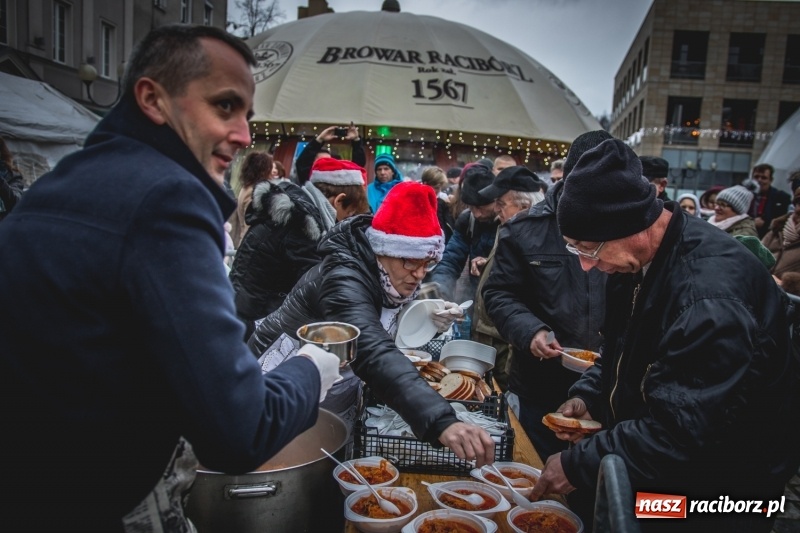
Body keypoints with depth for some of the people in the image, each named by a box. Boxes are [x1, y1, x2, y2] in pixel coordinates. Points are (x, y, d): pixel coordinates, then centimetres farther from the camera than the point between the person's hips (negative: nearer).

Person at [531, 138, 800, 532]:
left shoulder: (710, 289, -31)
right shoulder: (636, 260, -3)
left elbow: (685, 431, -32)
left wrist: (579, 464, -25)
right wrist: (589, 395, -3)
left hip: (716, 501, -7)